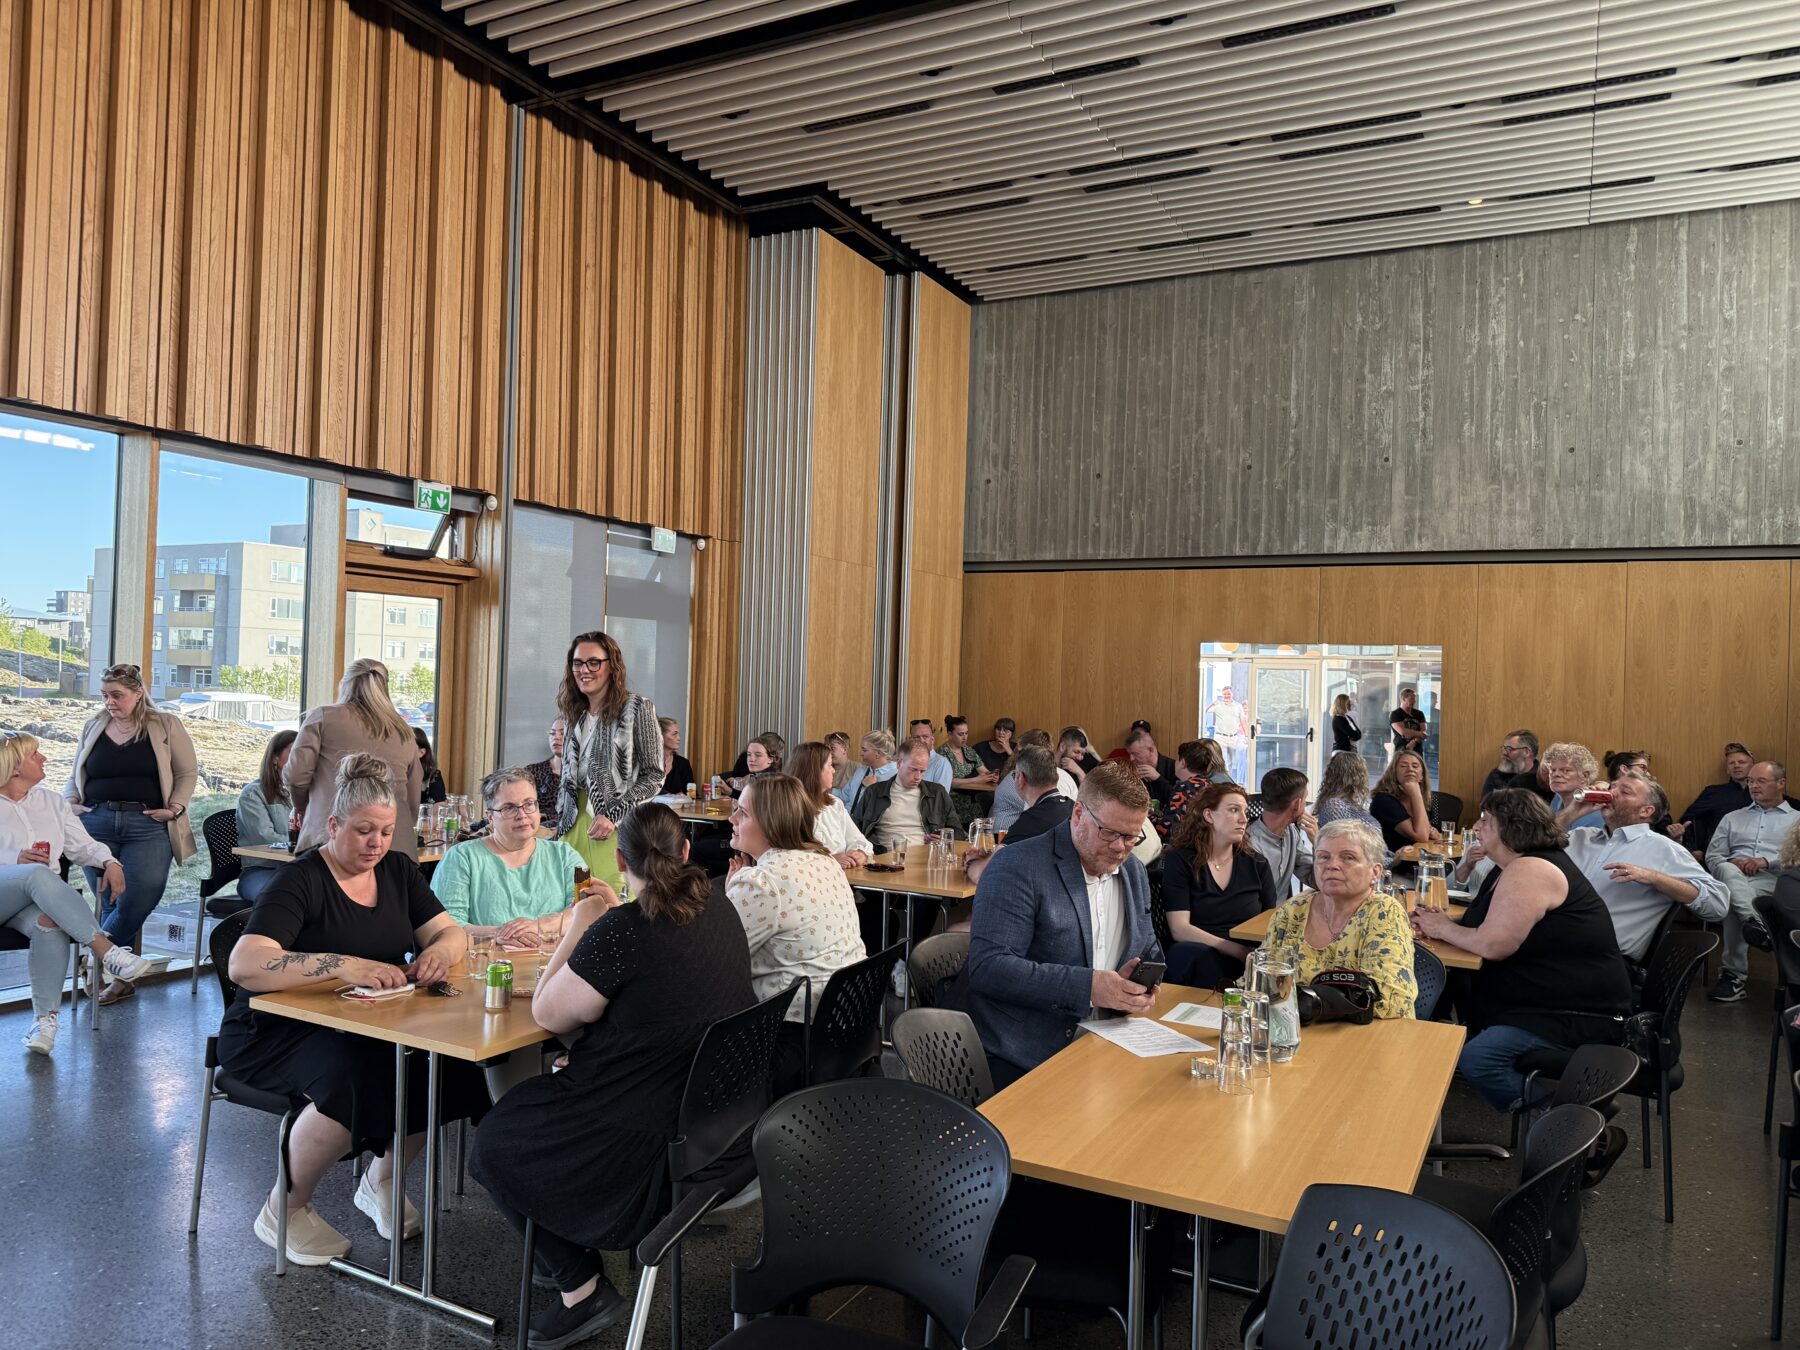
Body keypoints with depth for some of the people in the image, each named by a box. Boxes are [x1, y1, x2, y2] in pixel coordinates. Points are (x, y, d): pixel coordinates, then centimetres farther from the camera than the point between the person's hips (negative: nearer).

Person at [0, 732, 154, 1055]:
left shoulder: (51, 801, 20)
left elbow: (82, 844, 14)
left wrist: (110, 862, -6)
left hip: (37, 897, 3)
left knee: (49, 923, -36)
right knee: (39, 875, -39)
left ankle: (45, 1017, -29)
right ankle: (105, 949, -45)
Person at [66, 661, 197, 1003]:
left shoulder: (165, 726, 6)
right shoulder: (93, 727, 16)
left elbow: (188, 773, 6)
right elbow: (76, 777, 22)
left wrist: (175, 808, -6)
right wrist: (70, 803, 4)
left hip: (148, 825, -2)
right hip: (97, 822, 3)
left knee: (143, 893, -19)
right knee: (108, 900, 1)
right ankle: (120, 977, 7)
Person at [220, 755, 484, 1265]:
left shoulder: (398, 870, 6)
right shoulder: (302, 880, -14)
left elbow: (449, 932, 6)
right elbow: (244, 965, -27)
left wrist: (440, 951, -19)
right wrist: (342, 965, -38)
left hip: (365, 1026, 6)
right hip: (277, 1030, -6)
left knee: (452, 1060, -21)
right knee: (357, 1077, -35)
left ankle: (382, 1180, 6)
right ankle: (286, 1209, -6)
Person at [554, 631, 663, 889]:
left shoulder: (637, 708, -3)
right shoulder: (576, 715, 15)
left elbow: (653, 776, -7)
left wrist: (614, 816, -15)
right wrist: (559, 824, 14)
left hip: (617, 831, -5)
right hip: (574, 828, 5)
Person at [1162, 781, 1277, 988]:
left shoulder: (1257, 864, 14)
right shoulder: (1180, 860, 2)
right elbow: (1179, 929, -7)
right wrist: (1240, 951, -19)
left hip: (1251, 961, 3)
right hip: (1196, 957, -3)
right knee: (1198, 954, -37)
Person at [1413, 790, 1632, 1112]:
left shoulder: (1529, 870, -19)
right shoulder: (1510, 868, 14)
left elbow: (1493, 945, -23)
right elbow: (1482, 925, 16)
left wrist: (1443, 929, -6)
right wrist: (1440, 923, -3)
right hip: (1548, 997, 11)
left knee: (1476, 1058, -26)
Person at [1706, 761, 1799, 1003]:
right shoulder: (1732, 818, 32)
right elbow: (1712, 856, 19)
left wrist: (1767, 860, -12)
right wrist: (1734, 863, -4)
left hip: (1773, 881, -2)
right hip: (1731, 878, 2)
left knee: (1733, 901, -37)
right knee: (1727, 870, -39)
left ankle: (1734, 972, -35)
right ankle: (1755, 922, -55)